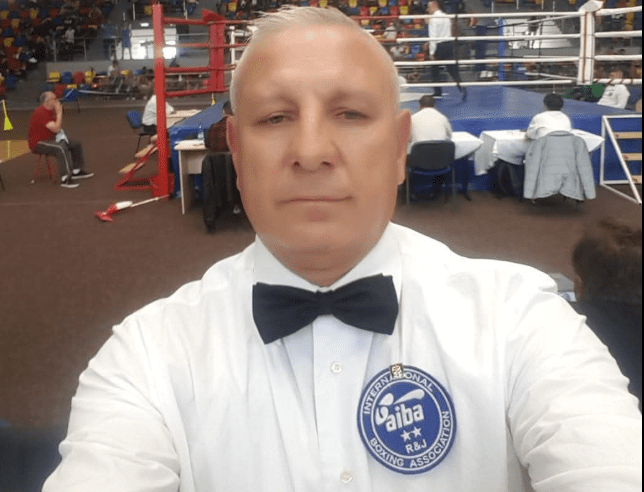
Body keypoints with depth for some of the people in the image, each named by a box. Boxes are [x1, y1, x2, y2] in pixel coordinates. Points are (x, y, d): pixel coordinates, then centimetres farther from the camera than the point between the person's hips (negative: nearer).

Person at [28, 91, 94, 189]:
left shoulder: (50, 111, 9)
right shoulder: (41, 113, -23)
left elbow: (58, 127, 19)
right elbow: (56, 128, -30)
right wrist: (59, 113, -22)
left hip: (49, 139, 11)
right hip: (38, 143, -11)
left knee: (76, 144, 9)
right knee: (62, 148, -36)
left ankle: (77, 171, 20)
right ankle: (65, 179, -36)